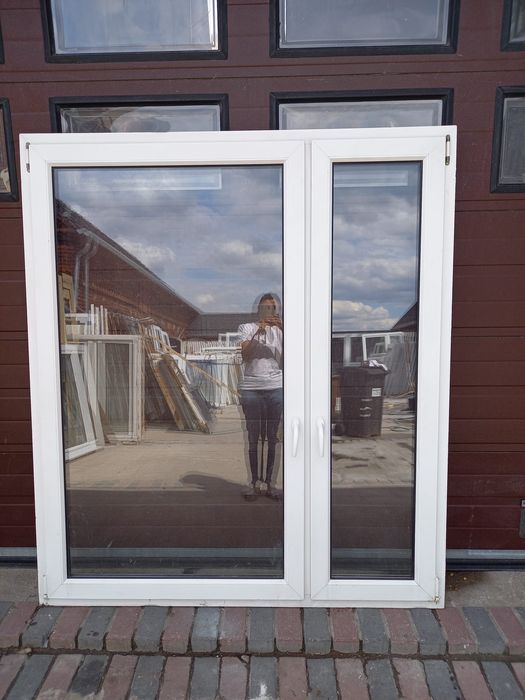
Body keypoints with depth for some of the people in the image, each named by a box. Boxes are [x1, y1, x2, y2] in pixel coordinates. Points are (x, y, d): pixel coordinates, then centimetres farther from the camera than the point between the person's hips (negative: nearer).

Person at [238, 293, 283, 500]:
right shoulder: (247, 328, 8)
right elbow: (245, 355, -6)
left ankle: (268, 482, 13)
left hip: (275, 388, 2)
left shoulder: (280, 329, 12)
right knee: (253, 438, 3)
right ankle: (254, 483, 11)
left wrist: (283, 328, -12)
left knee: (272, 438, 5)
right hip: (251, 389, -1)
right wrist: (258, 332, -14)